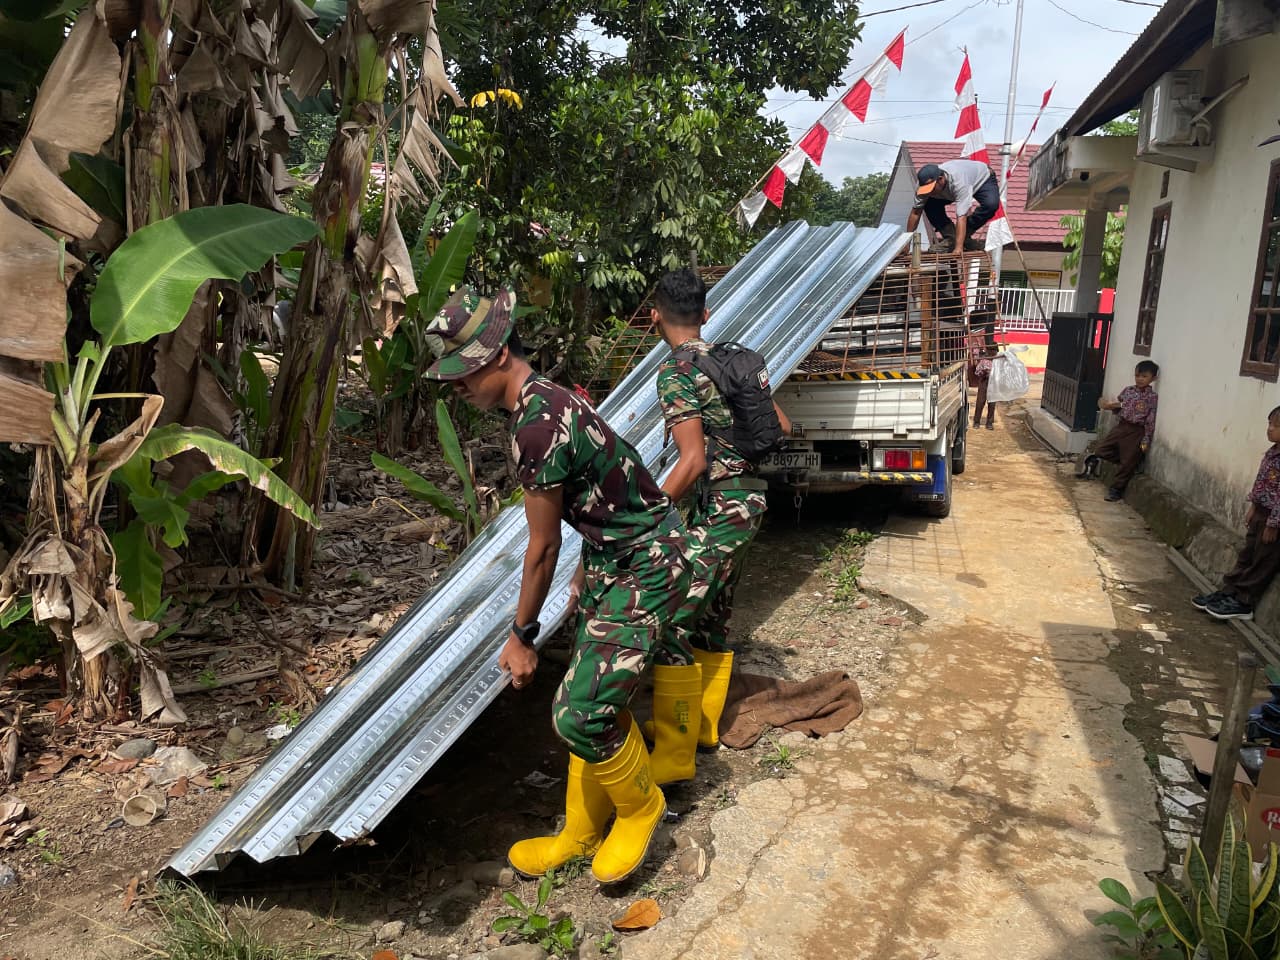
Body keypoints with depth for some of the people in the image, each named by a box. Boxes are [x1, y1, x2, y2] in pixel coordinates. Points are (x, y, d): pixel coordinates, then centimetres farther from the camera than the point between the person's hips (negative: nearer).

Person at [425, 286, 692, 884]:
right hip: (611, 560, 10)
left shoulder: (535, 427, -25)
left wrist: (521, 635, -4)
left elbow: (543, 548, -16)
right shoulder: (544, 398, 5)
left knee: (581, 714, -11)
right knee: (589, 701, 14)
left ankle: (640, 808, 17)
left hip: (645, 570, -10)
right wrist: (589, 573, 25)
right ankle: (580, 833, 30)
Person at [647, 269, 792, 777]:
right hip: (750, 498, 9)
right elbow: (780, 427, 15)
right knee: (713, 618, 19)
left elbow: (693, 460, -22)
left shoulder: (675, 372, -13)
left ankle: (673, 758, -1)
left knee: (672, 627, -6)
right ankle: (702, 725, 33)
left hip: (717, 507, -9)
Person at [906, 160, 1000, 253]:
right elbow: (915, 212, -21)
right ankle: (950, 238, -6)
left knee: (991, 204, -36)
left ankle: (965, 237, -17)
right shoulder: (926, 182, -30)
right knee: (929, 204, -17)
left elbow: (961, 217, -50)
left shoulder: (958, 182, -47)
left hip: (983, 180, -5)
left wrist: (958, 248, -55)